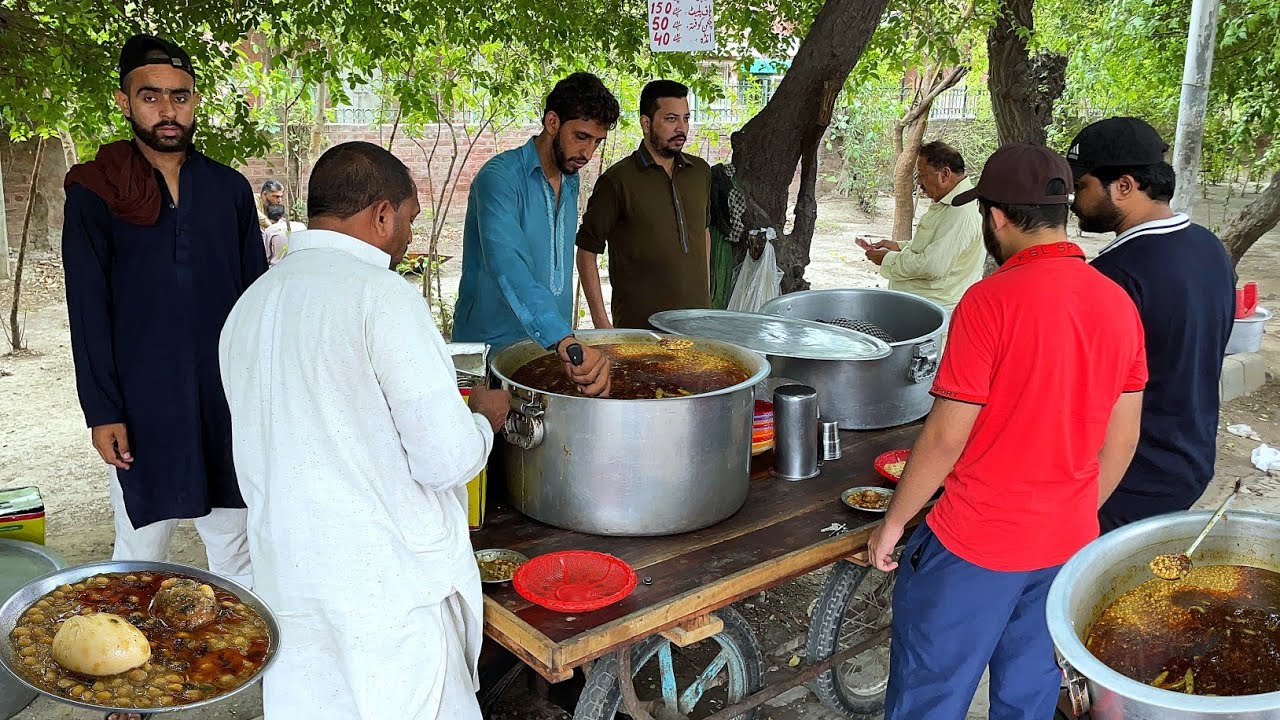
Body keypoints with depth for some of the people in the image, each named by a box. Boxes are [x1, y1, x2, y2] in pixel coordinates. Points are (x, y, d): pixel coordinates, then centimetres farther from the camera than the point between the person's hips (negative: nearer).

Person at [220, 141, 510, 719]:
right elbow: (449, 458, -19)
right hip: (392, 587, -7)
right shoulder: (383, 294, -16)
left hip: (287, 583, 7)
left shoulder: (248, 305, 9)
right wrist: (484, 415, 3)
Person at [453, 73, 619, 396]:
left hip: (552, 345, 7)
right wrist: (564, 341, -50)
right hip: (492, 345, -7)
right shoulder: (500, 177, -19)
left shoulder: (571, 181, 9)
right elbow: (507, 266, -37)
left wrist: (565, 340, 11)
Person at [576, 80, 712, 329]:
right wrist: (600, 319, -10)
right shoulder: (618, 180, -9)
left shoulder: (700, 171, 10)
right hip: (638, 325, -5)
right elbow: (587, 251, -5)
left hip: (696, 320, 5)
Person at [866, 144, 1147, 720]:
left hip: (976, 543, -6)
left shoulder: (991, 300, -20)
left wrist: (892, 522, -6)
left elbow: (946, 435, -18)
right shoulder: (1119, 304, 0)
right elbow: (1122, 440, 7)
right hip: (1067, 542, 7)